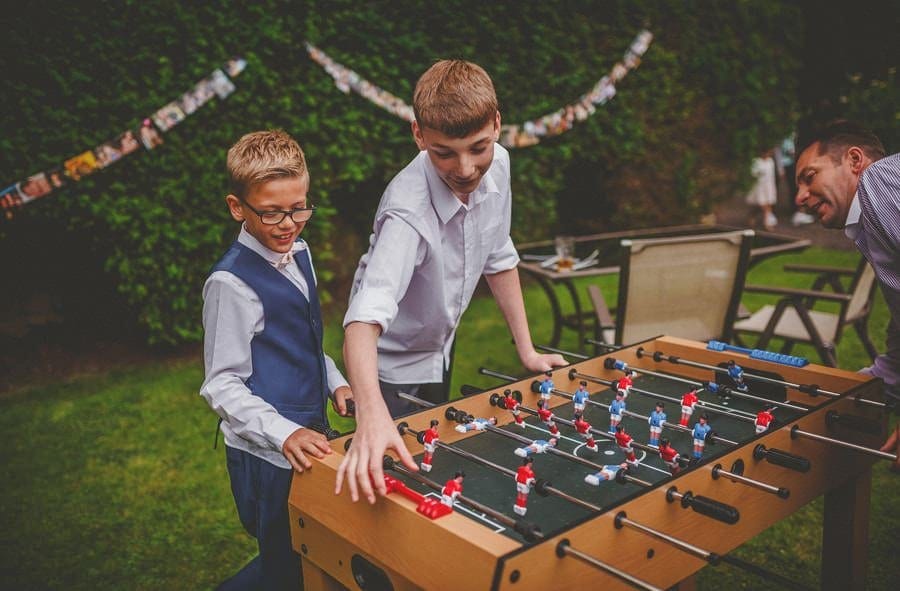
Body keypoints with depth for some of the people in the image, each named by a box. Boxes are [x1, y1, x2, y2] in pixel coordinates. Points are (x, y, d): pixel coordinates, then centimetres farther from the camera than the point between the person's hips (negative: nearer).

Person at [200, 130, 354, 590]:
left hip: (308, 436, 8)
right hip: (267, 454, -8)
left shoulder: (298, 251, 6)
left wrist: (333, 381, 8)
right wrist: (284, 434, -27)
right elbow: (223, 385, -18)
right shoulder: (232, 283, -20)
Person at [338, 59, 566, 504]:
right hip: (393, 369, -7)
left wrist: (526, 349, 1)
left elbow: (498, 258, 0)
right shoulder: (407, 211, -36)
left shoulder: (497, 165, -15)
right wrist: (371, 415, -65)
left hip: (440, 352, 7)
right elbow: (367, 315, -49)